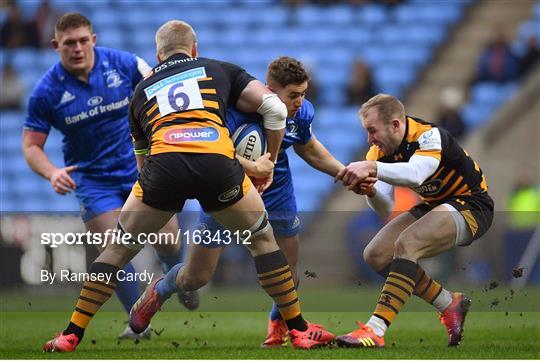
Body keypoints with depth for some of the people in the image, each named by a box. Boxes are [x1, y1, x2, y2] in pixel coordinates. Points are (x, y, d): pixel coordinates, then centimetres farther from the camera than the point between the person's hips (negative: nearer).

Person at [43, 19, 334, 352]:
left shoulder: (143, 90, 33)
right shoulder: (220, 71, 28)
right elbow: (275, 108, 17)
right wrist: (270, 161, 30)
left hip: (164, 162, 1)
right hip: (217, 161, -1)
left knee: (119, 249, 21)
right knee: (262, 240, 23)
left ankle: (72, 335, 20)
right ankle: (300, 329, 24)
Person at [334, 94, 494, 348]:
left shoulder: (429, 136, -25)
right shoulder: (381, 152, -3)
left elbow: (416, 174, -46)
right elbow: (386, 210, -5)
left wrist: (372, 168, -58)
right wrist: (370, 192, -27)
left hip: (470, 206, -9)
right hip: (432, 207, 9)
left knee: (406, 244, -31)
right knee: (376, 255, -5)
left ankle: (376, 330, -37)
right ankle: (449, 305, 7)